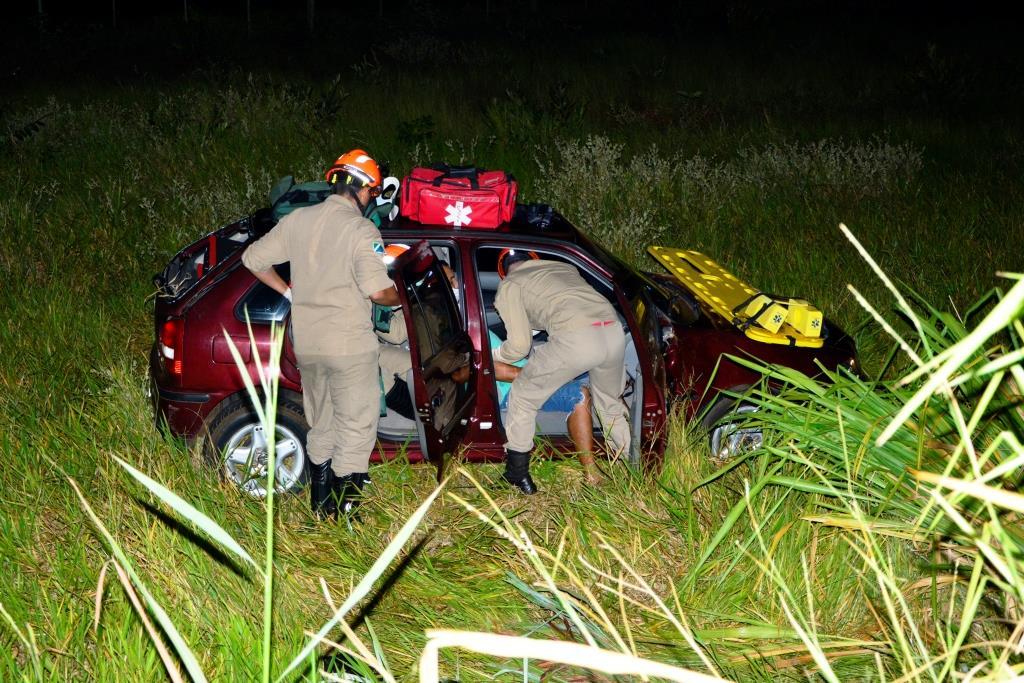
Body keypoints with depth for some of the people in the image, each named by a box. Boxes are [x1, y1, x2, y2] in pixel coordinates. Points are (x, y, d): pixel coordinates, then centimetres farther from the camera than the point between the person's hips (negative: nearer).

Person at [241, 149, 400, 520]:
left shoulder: (298, 219, 4)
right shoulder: (361, 230, -14)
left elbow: (253, 258, 11)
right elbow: (378, 291, -21)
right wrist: (397, 298, 0)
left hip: (306, 343, 7)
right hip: (349, 346, -6)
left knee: (321, 424, 21)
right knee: (357, 427, 4)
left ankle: (319, 502, 31)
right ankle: (341, 512, 4)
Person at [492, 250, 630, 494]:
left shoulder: (509, 285, 17)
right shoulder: (564, 267, 34)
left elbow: (519, 345, 12)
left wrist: (492, 355, 31)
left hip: (574, 339, -6)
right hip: (614, 330, 6)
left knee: (523, 396, 17)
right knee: (610, 403, 30)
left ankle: (517, 474, 20)